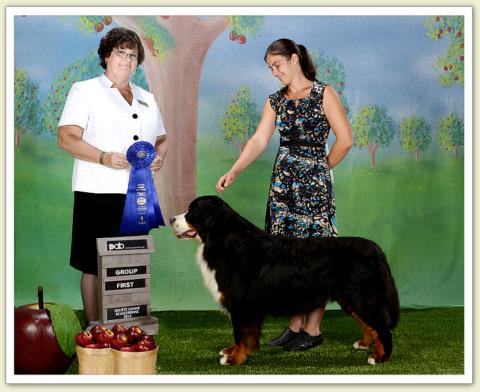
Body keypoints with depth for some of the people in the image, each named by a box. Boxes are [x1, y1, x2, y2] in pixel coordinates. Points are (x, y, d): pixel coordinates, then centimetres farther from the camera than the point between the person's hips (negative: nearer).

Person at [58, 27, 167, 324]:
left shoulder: (146, 99, 21)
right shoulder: (85, 91, 4)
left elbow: (162, 139, 27)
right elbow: (67, 138, -6)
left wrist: (159, 156, 3)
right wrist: (103, 157, -21)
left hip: (138, 194, 5)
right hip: (98, 192, -5)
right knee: (94, 266, -2)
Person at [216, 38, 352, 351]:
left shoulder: (323, 94, -4)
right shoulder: (276, 101, 12)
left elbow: (345, 139, -8)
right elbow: (259, 141, 3)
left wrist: (323, 168, 2)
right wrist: (233, 172, -9)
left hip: (313, 183, -6)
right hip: (283, 181, 6)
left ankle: (313, 330, 5)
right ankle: (295, 326, 16)